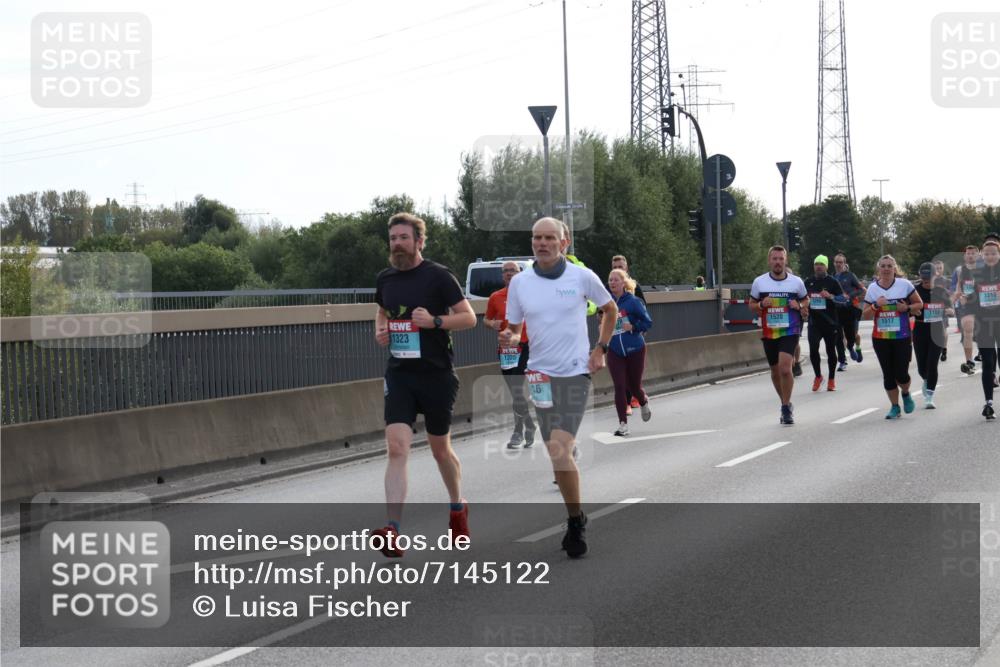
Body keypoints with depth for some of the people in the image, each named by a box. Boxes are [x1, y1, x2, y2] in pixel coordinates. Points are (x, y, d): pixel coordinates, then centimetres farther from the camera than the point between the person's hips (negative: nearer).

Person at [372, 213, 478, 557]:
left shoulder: (439, 276, -8)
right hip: (399, 375, 3)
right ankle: (393, 532, -21)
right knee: (396, 448, -13)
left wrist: (435, 321, -22)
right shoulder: (385, 279, 7)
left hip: (436, 376, -3)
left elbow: (469, 317, -7)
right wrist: (380, 331, 5)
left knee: (440, 450, 12)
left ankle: (458, 507, 41)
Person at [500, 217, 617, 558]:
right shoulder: (519, 282, 2)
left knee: (560, 451, -17)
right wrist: (509, 337, -13)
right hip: (540, 374, 4)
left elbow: (610, 309, 12)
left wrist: (601, 348, 4)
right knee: (559, 453, 9)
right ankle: (576, 518, 23)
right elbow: (514, 327, 10)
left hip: (576, 373, -4)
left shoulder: (583, 276, -4)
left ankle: (576, 520, -4)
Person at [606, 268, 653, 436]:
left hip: (635, 350, -2)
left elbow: (648, 322, -8)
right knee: (620, 387, -6)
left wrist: (633, 327, -21)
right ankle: (623, 424, -1)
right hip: (614, 351, 2)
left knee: (634, 386, 9)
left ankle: (644, 403, 45)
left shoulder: (633, 301, -10)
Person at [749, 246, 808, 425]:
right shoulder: (759, 282, 1)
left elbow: (805, 301, 14)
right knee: (775, 371, 12)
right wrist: (761, 305, -11)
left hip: (790, 331, -3)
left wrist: (799, 306, -8)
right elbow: (751, 305, 10)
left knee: (785, 367, -19)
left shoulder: (797, 282, 0)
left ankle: (786, 408, -8)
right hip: (768, 333, 3)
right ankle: (786, 404, 32)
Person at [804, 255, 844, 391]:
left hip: (830, 322, -2)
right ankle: (818, 376, 7)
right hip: (814, 322, 2)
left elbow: (842, 298, -4)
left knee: (831, 351, 5)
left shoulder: (833, 282, 0)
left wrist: (830, 296, -22)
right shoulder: (808, 282, 9)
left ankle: (831, 380, 19)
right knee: (813, 349, -13)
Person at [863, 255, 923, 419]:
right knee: (888, 374, 4)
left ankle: (906, 394, 27)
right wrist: (876, 305, -13)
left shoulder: (904, 284, -3)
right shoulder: (873, 288, 3)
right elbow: (866, 314, 6)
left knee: (901, 374, -6)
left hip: (902, 337, -2)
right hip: (880, 338, 2)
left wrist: (907, 308, -13)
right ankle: (894, 407, 17)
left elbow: (919, 304, 6)